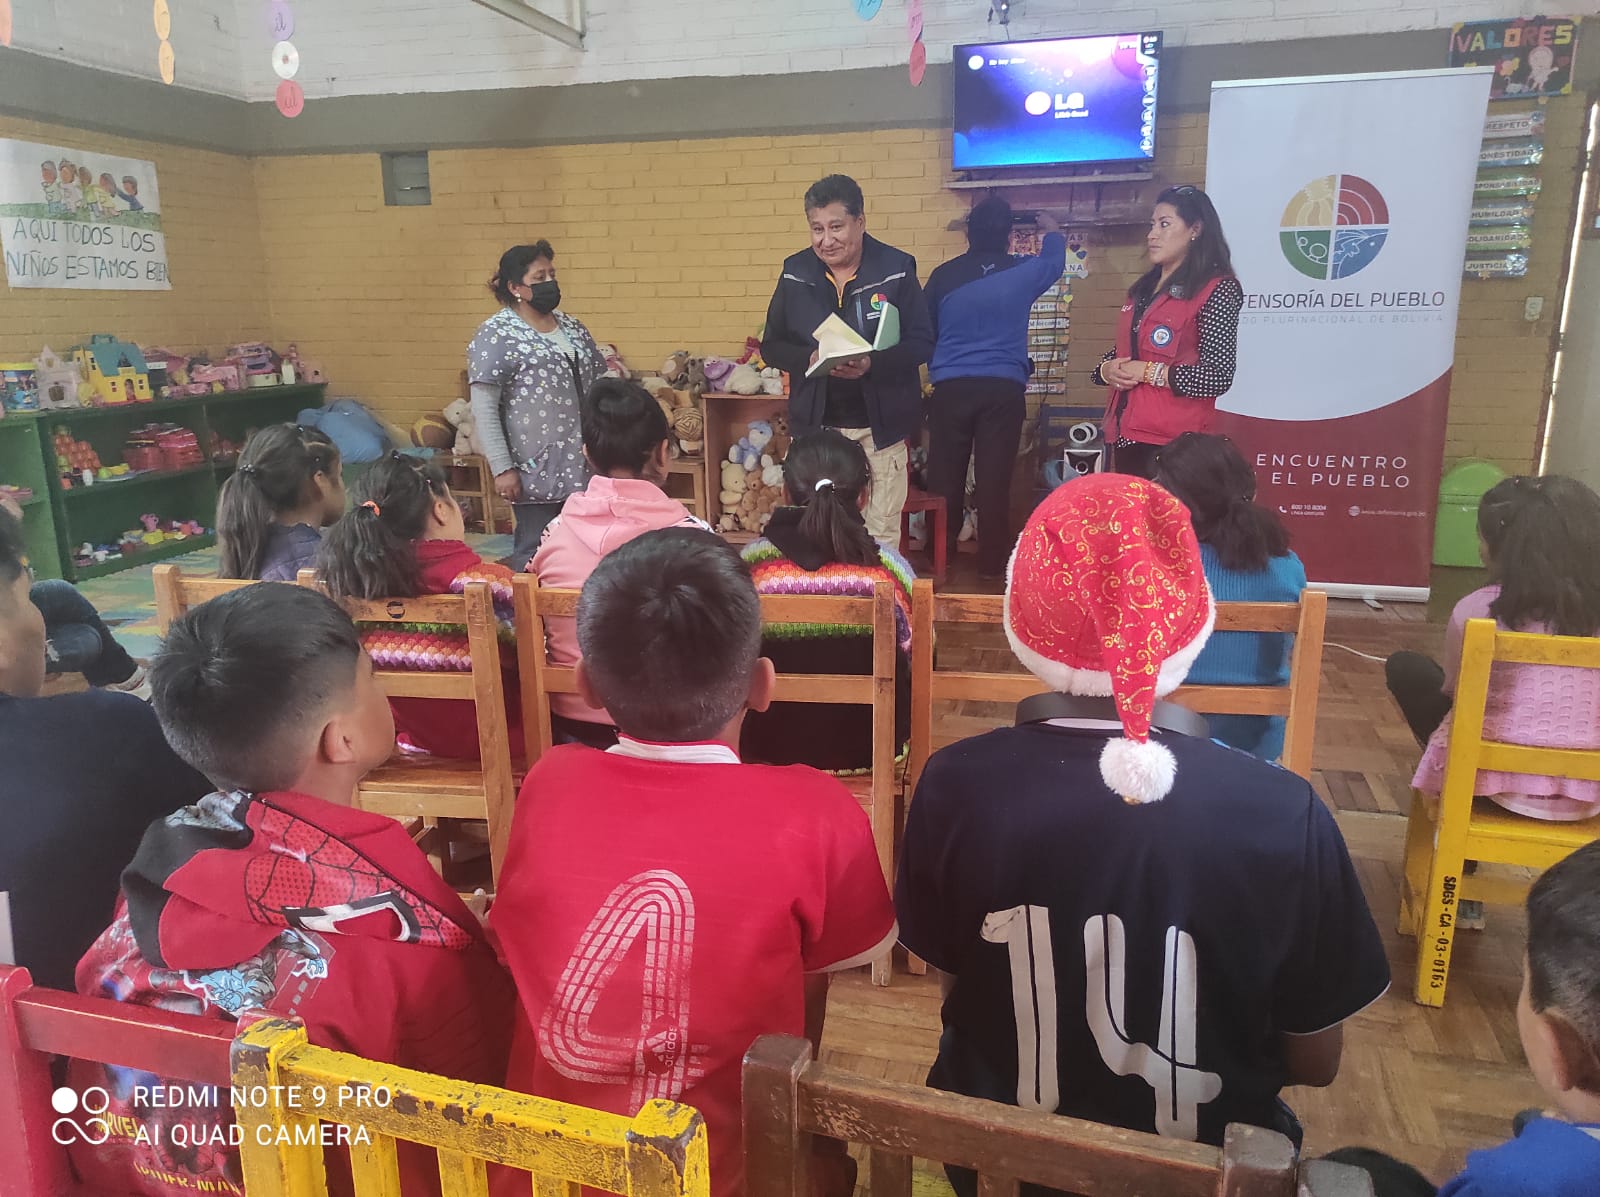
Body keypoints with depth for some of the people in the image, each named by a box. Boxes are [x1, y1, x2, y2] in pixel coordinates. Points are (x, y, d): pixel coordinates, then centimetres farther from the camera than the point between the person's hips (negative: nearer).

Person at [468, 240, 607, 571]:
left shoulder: (570, 326, 14)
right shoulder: (496, 335, -6)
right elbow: (483, 409, -10)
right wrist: (503, 469, -15)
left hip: (584, 466, 6)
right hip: (537, 470, -6)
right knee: (536, 553, 1)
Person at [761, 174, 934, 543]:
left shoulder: (896, 269, -5)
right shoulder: (795, 272, 3)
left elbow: (922, 343, -4)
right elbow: (772, 346, 7)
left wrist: (872, 364, -23)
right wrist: (809, 359, -15)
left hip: (880, 426, -2)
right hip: (816, 425, 2)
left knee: (881, 536, 4)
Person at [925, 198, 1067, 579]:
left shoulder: (943, 275, 4)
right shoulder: (1022, 273, 4)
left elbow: (925, 332, 14)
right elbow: (1055, 260, 27)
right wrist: (1052, 229, 48)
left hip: (950, 388, 1)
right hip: (1003, 389, -1)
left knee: (944, 480, 5)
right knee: (994, 482, 1)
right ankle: (992, 566, 6)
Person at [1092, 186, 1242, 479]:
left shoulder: (1217, 289, -8)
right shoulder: (1145, 287, 16)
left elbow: (1217, 377, -15)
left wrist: (1149, 372, -14)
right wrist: (1106, 370, 1)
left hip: (1172, 442, -8)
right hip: (1126, 432, 8)